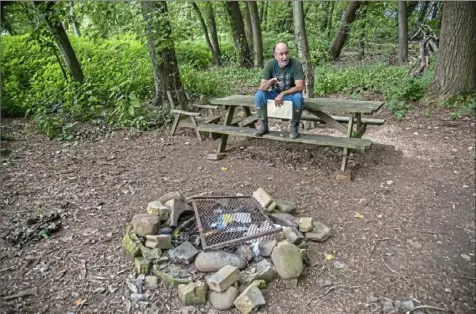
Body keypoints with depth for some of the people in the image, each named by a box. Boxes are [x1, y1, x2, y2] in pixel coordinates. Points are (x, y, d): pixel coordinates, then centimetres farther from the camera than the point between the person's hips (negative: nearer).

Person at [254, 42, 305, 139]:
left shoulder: (296, 64, -21)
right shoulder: (270, 64, -15)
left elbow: (300, 87, -25)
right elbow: (262, 88, -18)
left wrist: (282, 94, -34)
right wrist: (270, 81, -40)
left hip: (291, 94, -2)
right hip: (275, 94, 3)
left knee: (298, 97, -35)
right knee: (259, 95, -23)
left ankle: (294, 127, -15)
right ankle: (263, 126, -10)